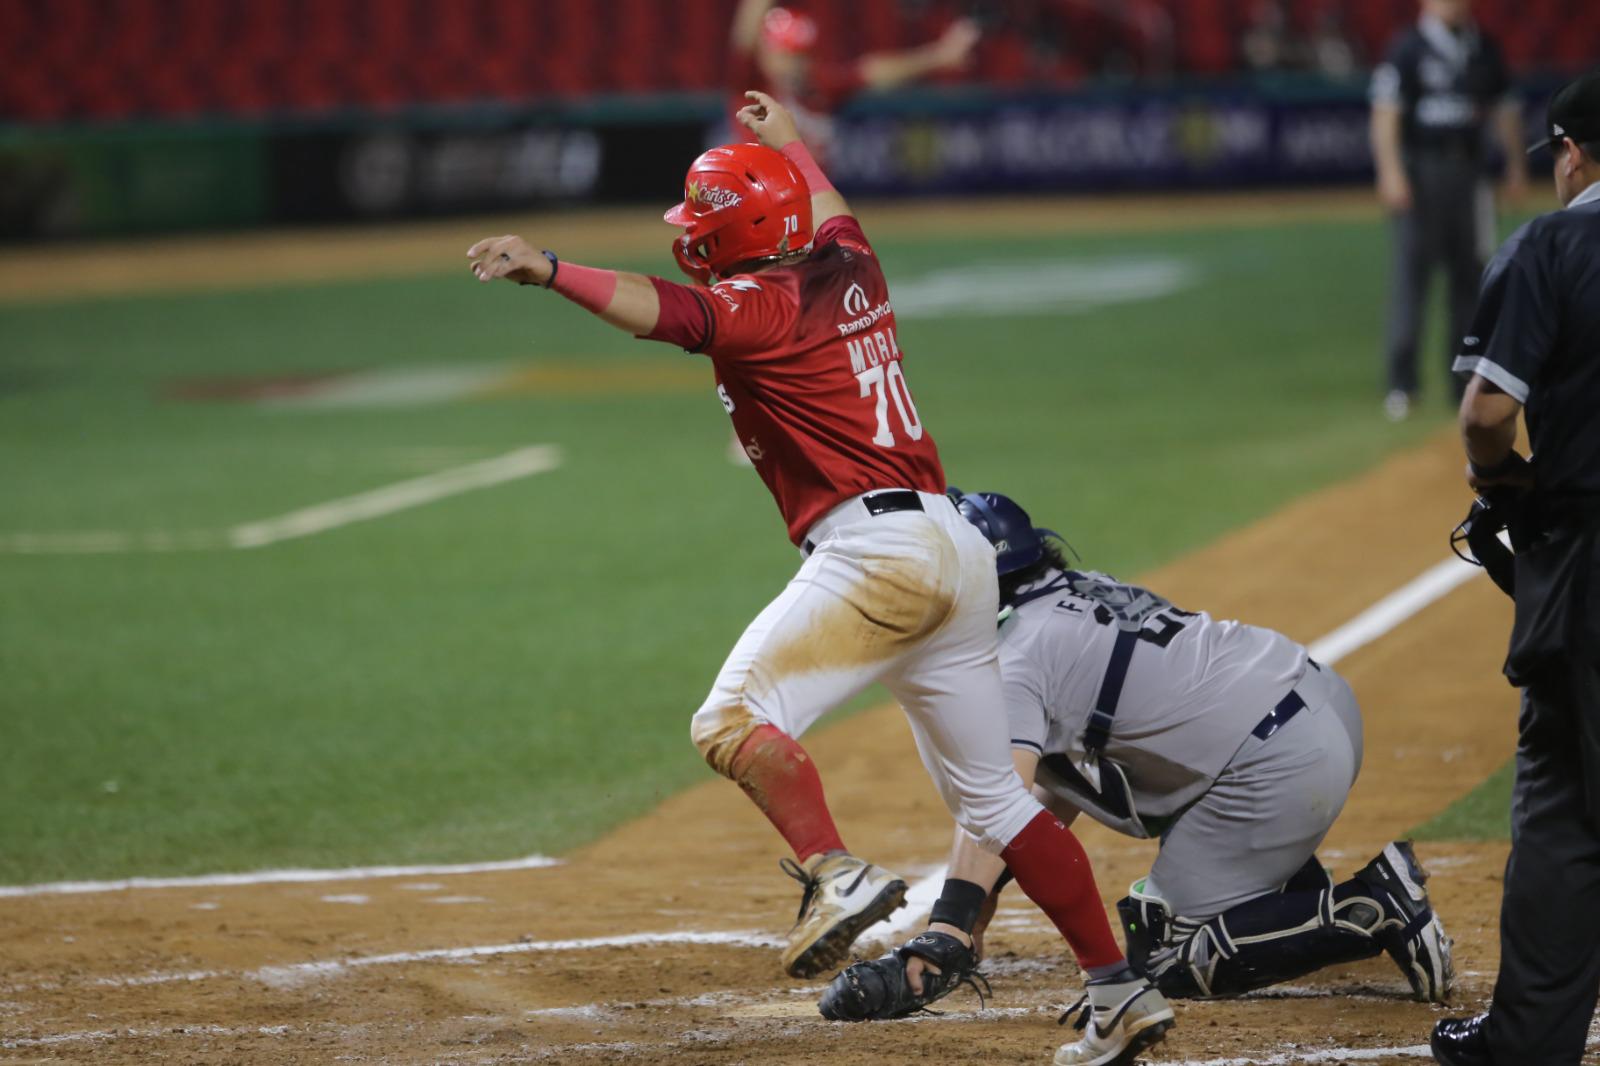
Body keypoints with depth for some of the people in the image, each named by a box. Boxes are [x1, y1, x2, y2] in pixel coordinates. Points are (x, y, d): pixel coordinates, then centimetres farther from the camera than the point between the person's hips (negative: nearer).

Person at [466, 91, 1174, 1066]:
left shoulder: (758, 308, -7)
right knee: (991, 794, 14)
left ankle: (836, 871, -32)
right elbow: (828, 207, 41)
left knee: (734, 719, -12)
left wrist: (548, 271, -38)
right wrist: (787, 138, 59)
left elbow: (656, 309, -25)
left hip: (873, 549, -9)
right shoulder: (849, 265, 17)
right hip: (958, 550, 9)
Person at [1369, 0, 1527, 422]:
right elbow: (1385, 112, -11)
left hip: (1469, 173, 5)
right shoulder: (1407, 49, -5)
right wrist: (1390, 173, -21)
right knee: (1411, 272, -9)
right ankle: (1401, 384, -8)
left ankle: (1467, 383, 15)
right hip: (1420, 171, -5)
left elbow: (1505, 109, 18)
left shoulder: (1484, 50, 11)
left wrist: (1516, 165, 13)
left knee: (1470, 274, 7)